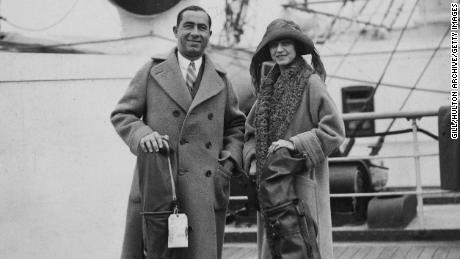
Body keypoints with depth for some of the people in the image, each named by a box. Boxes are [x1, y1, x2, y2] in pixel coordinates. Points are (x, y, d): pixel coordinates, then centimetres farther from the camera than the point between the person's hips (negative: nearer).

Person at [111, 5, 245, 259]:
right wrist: (142, 134, -13)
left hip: (206, 189, 2)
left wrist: (231, 157, 4)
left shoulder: (221, 81, 16)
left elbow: (236, 124, 22)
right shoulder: (151, 72, 9)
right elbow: (121, 114, 8)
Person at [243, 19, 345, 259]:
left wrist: (296, 144, -17)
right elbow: (251, 130, 19)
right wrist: (253, 159, 3)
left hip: (302, 182, -6)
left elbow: (334, 131, -10)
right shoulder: (268, 85, 13)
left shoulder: (311, 82, -6)